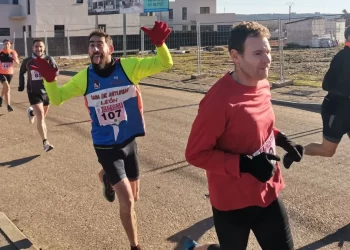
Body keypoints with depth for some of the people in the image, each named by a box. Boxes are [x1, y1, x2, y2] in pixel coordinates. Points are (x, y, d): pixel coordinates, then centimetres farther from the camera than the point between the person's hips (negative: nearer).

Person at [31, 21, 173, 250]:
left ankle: (109, 178, 54)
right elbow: (57, 99, 3)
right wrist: (49, 79, -17)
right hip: (105, 147, -2)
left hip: (129, 142, 2)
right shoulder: (85, 77, -7)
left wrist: (160, 43, -37)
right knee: (127, 202, -6)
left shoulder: (129, 67, -12)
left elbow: (165, 64, -16)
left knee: (134, 197, 19)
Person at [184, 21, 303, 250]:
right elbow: (196, 154, -21)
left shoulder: (263, 85, -1)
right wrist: (245, 164, -27)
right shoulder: (219, 99, -25)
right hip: (233, 202, -7)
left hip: (268, 193, 7)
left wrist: (280, 138, 0)